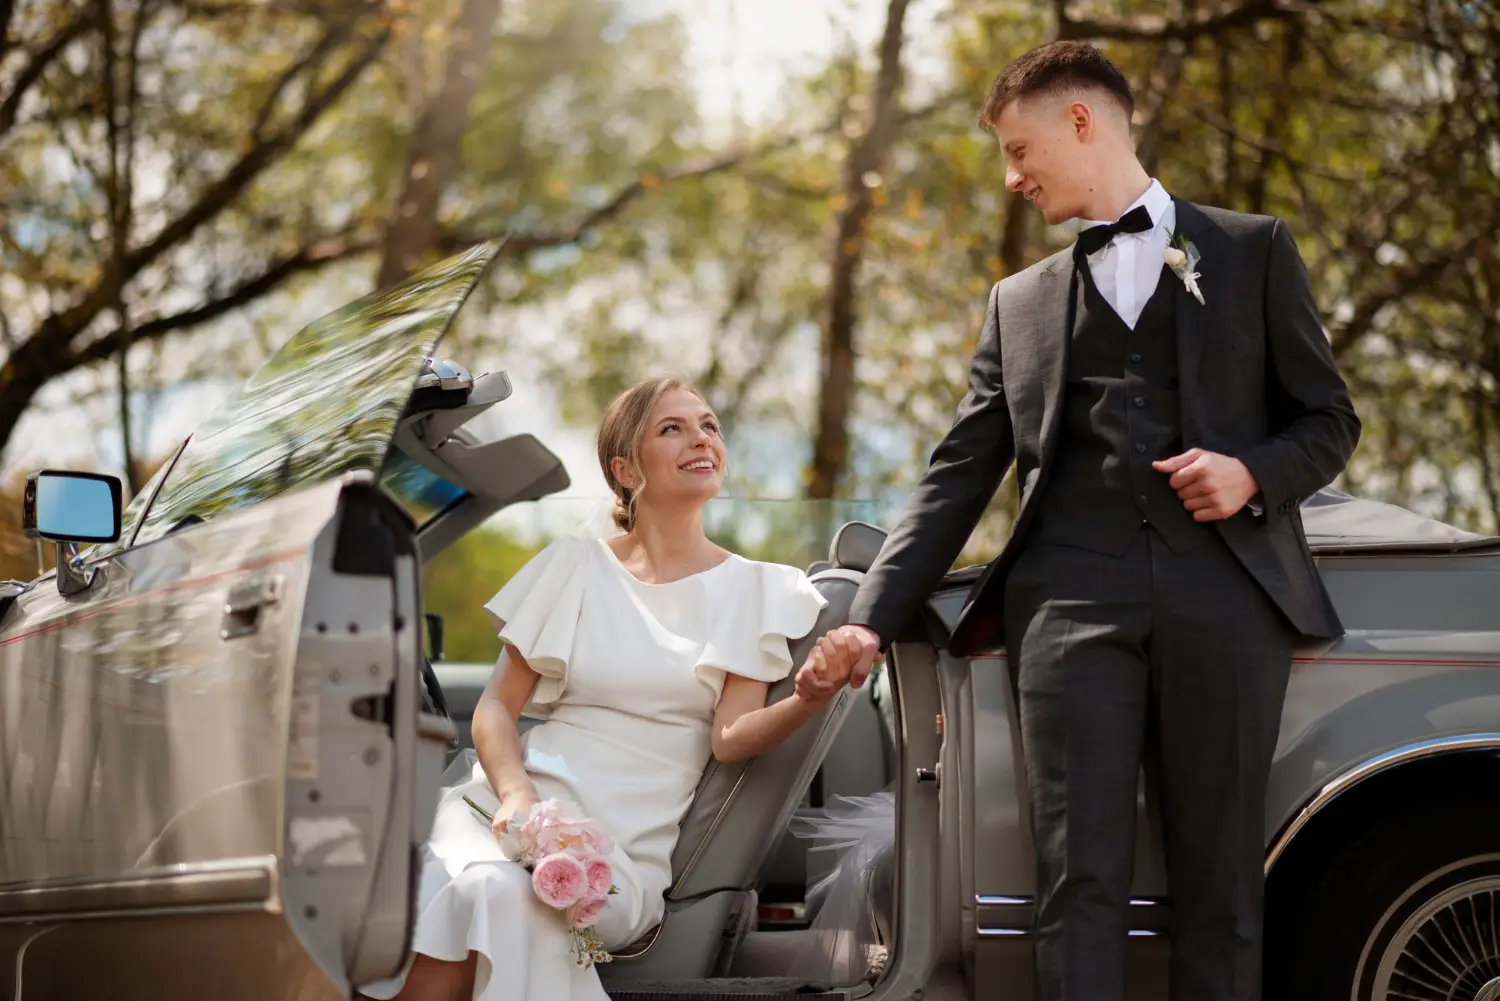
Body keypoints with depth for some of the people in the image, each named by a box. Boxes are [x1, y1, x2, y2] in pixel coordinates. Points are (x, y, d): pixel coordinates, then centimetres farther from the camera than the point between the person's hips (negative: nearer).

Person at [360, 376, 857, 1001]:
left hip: (627, 842, -1)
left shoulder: (752, 589, 12)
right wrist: (516, 793, -11)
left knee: (500, 896, -35)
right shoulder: (574, 567, 14)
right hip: (513, 802, 1)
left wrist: (811, 697, -24)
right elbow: (496, 707, 12)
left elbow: (730, 738, -1)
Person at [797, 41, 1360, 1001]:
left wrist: (1255, 475, -8)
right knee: (1081, 877, -9)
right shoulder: (1019, 302, 22)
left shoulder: (1253, 250, 15)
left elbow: (1330, 419, 14)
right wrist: (873, 619, 4)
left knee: (1221, 881, -2)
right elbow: (958, 477, 15)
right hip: (1073, 598, 2)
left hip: (1227, 592, -1)